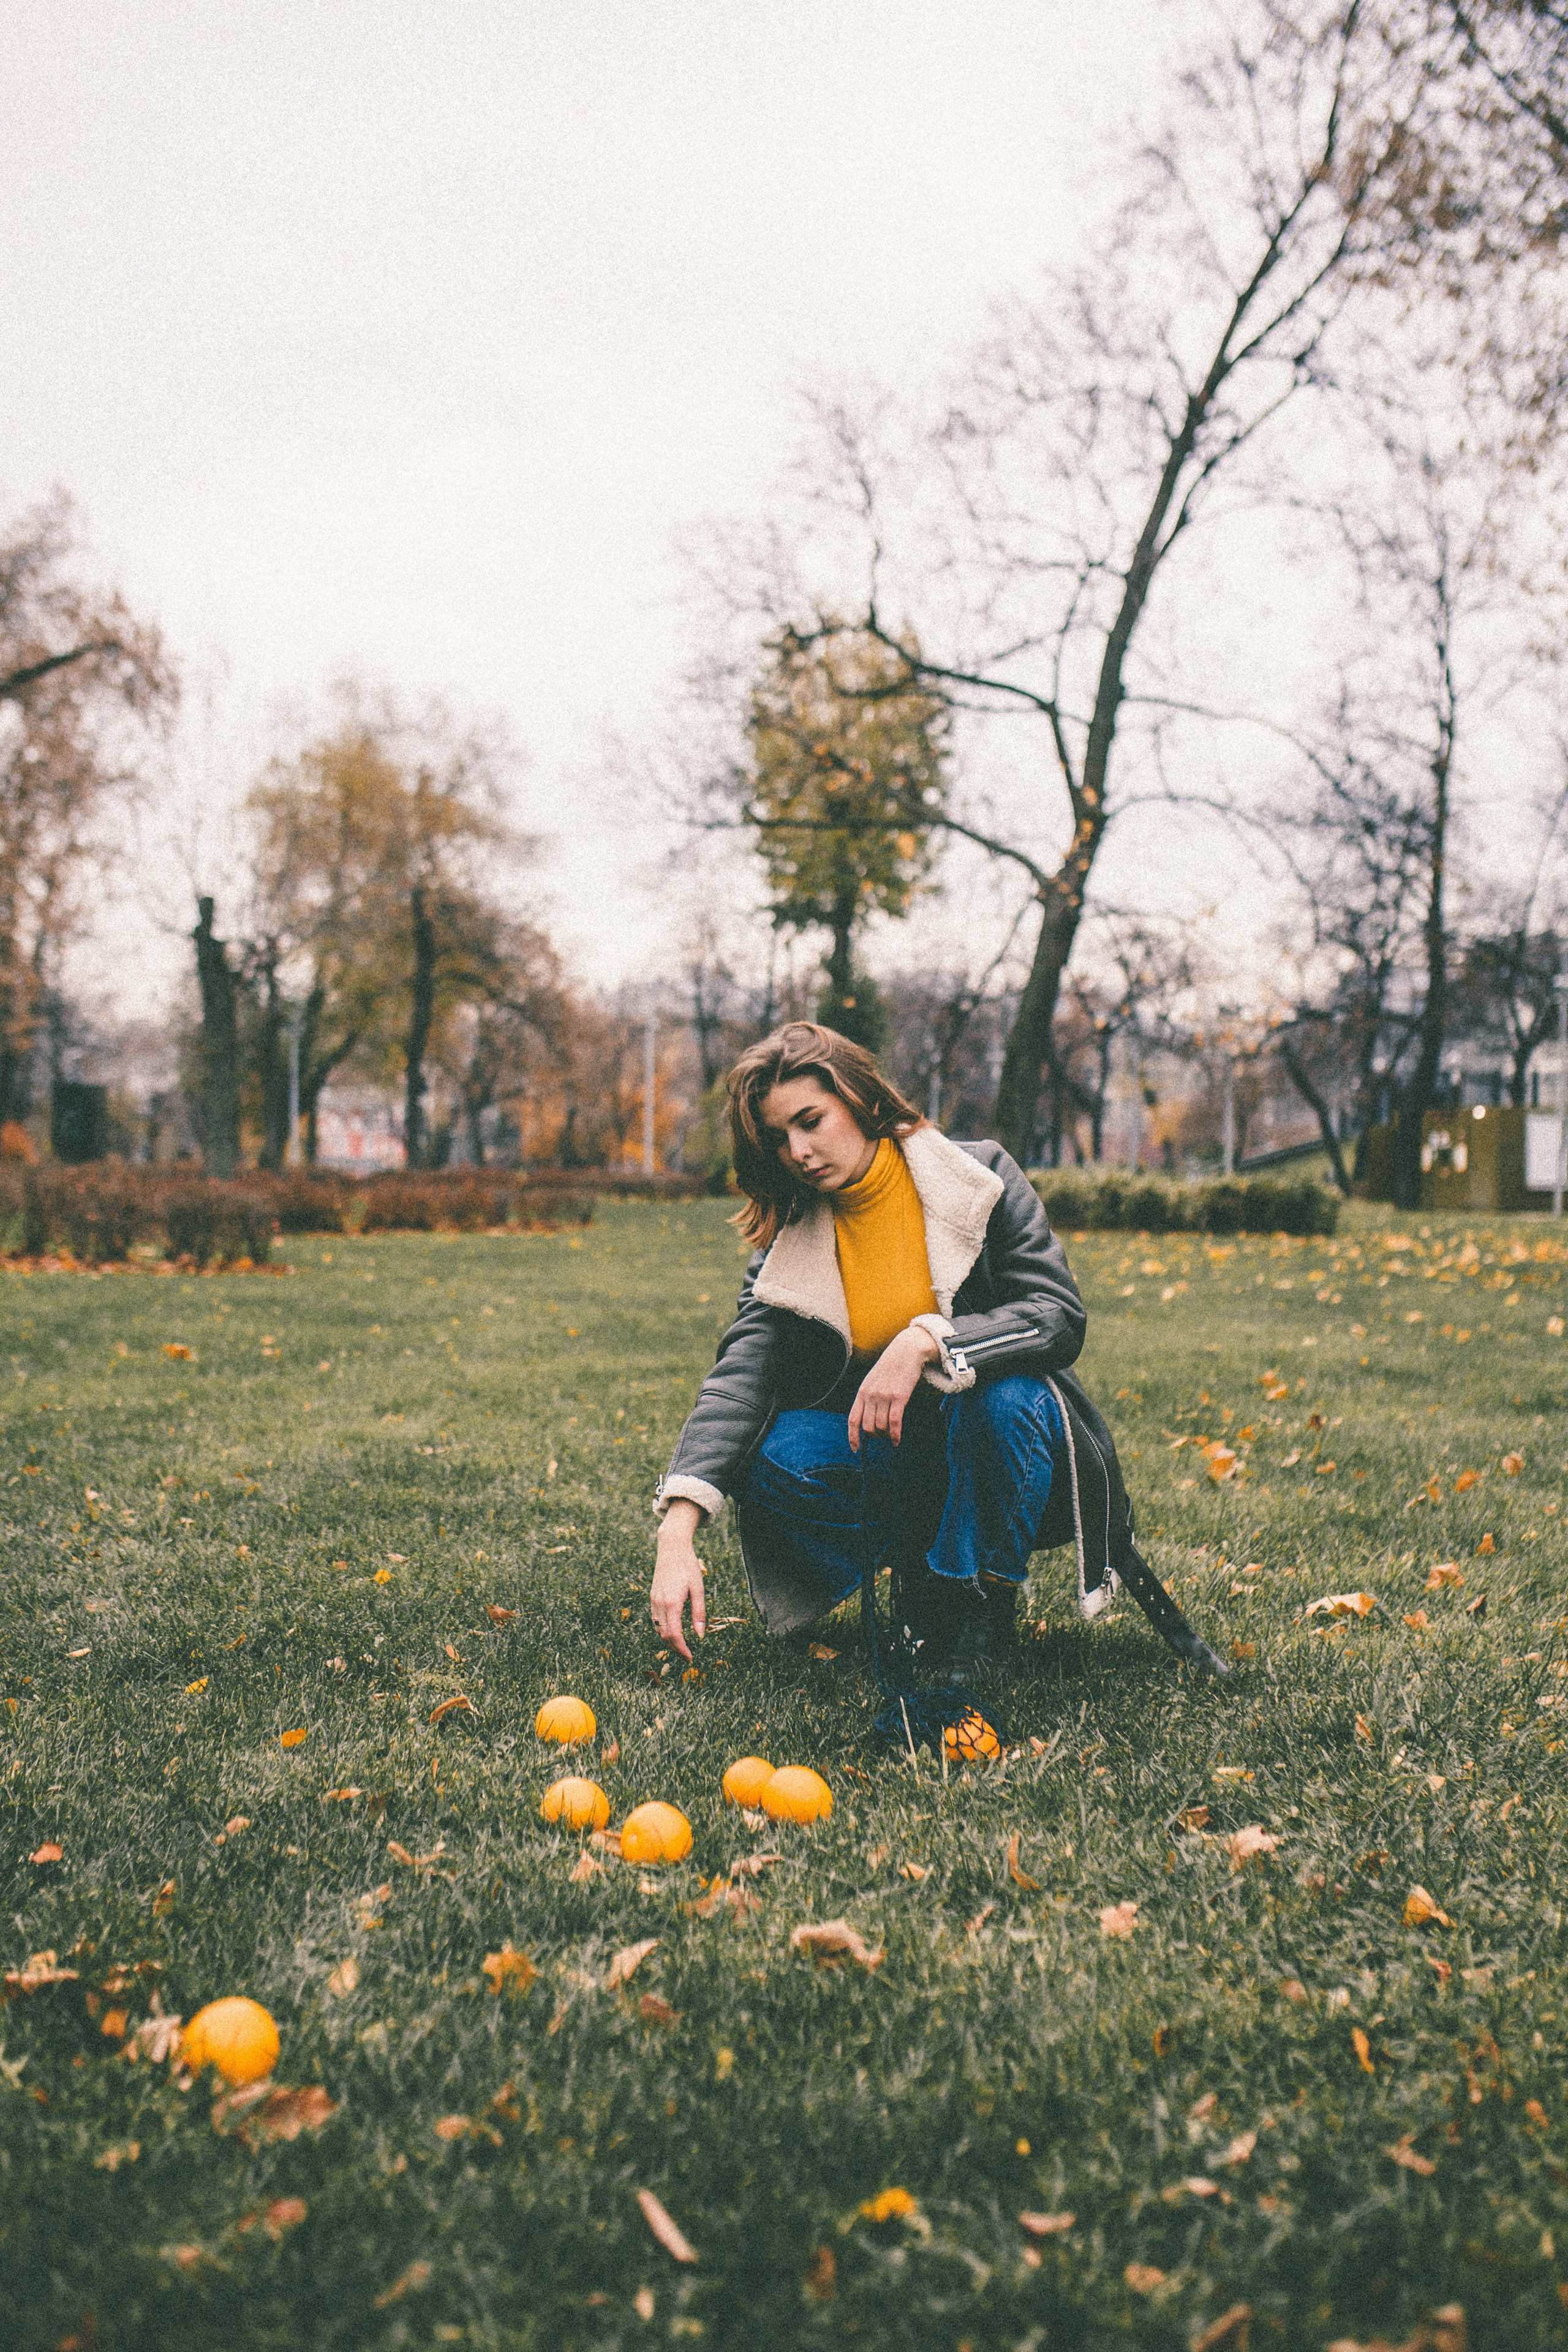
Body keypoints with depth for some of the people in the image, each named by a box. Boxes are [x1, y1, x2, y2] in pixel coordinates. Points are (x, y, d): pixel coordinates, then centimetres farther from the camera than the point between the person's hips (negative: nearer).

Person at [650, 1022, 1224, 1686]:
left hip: (1008, 1441, -3)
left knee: (1002, 1397, -37)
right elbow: (738, 1376, -17)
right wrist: (678, 1536, -32)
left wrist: (925, 1340, -36)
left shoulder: (979, 1178, -10)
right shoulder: (789, 1241, -3)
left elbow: (1060, 1317, -20)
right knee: (775, 1460, -25)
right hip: (889, 1461, 3)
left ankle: (982, 1602, -11)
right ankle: (922, 1576, 1)